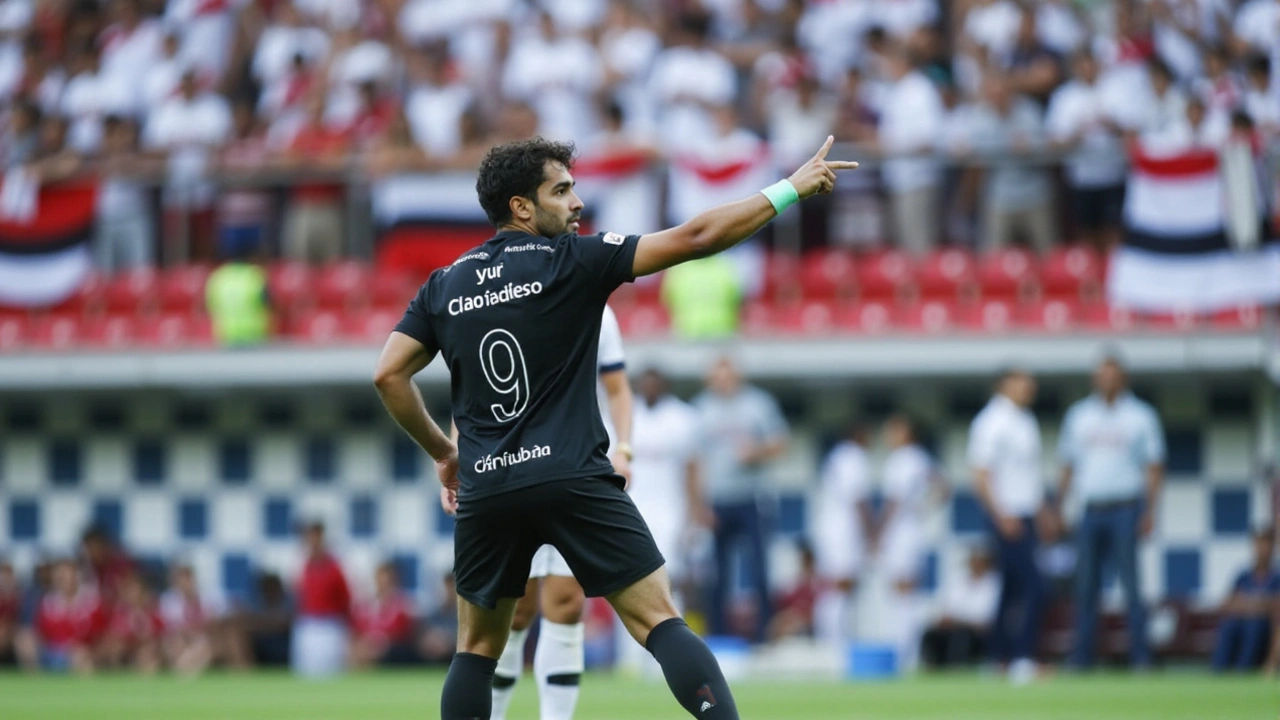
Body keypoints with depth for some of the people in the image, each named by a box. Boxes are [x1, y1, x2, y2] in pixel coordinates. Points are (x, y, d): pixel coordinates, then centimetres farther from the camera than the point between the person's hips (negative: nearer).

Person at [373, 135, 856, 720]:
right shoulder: (571, 261, -1)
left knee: (478, 648, 17)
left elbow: (389, 375, 8)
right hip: (573, 481, -4)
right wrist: (789, 190, 0)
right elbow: (693, 239, -5)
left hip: (485, 490, 4)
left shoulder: (443, 287, 11)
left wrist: (442, 452, 21)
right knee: (660, 621, -6)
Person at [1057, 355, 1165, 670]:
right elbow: (1068, 465, 17)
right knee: (1085, 584, 2)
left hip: (1125, 510, -3)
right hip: (1091, 510, 3)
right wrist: (1057, 509, 10)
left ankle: (1140, 657, -5)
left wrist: (1150, 511, -8)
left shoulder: (1140, 415, 5)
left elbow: (1154, 467, 3)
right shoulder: (1078, 414, 14)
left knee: (1130, 582, -8)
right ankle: (1081, 658, 5)